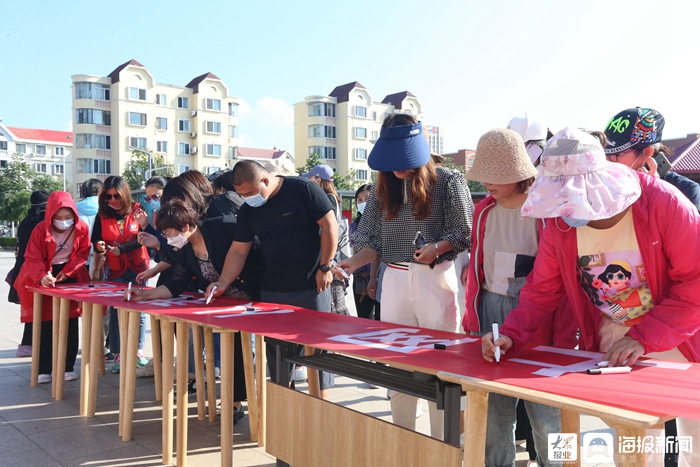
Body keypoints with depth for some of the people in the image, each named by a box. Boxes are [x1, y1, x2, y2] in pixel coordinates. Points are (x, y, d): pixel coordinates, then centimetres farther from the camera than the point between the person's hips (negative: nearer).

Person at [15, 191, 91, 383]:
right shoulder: (41, 229, -16)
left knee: (70, 324, 1)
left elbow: (83, 253, -1)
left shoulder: (82, 228, -11)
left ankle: (68, 367, 9)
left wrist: (67, 272, -15)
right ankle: (44, 370, 2)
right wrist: (41, 276, -37)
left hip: (71, 276, 2)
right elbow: (32, 258, -18)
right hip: (46, 277, -2)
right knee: (46, 325, -3)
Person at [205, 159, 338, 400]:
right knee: (276, 347, 9)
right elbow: (238, 250, 6)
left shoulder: (303, 189, -10)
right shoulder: (248, 209, 5)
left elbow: (330, 226, -10)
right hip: (272, 290, 5)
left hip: (311, 286, -5)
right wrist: (223, 282, -6)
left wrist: (325, 267, -11)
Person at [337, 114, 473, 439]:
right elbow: (374, 239, 9)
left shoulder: (447, 181, -4)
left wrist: (437, 247, -21)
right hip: (395, 279, 4)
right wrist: (354, 263, -8)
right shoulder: (384, 188, 9)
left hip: (435, 278, -4)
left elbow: (464, 233, -3)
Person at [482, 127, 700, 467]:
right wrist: (510, 335, -20)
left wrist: (645, 337, -27)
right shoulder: (560, 224, -9)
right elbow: (541, 291, -3)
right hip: (612, 349, 3)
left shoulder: (662, 202, -21)